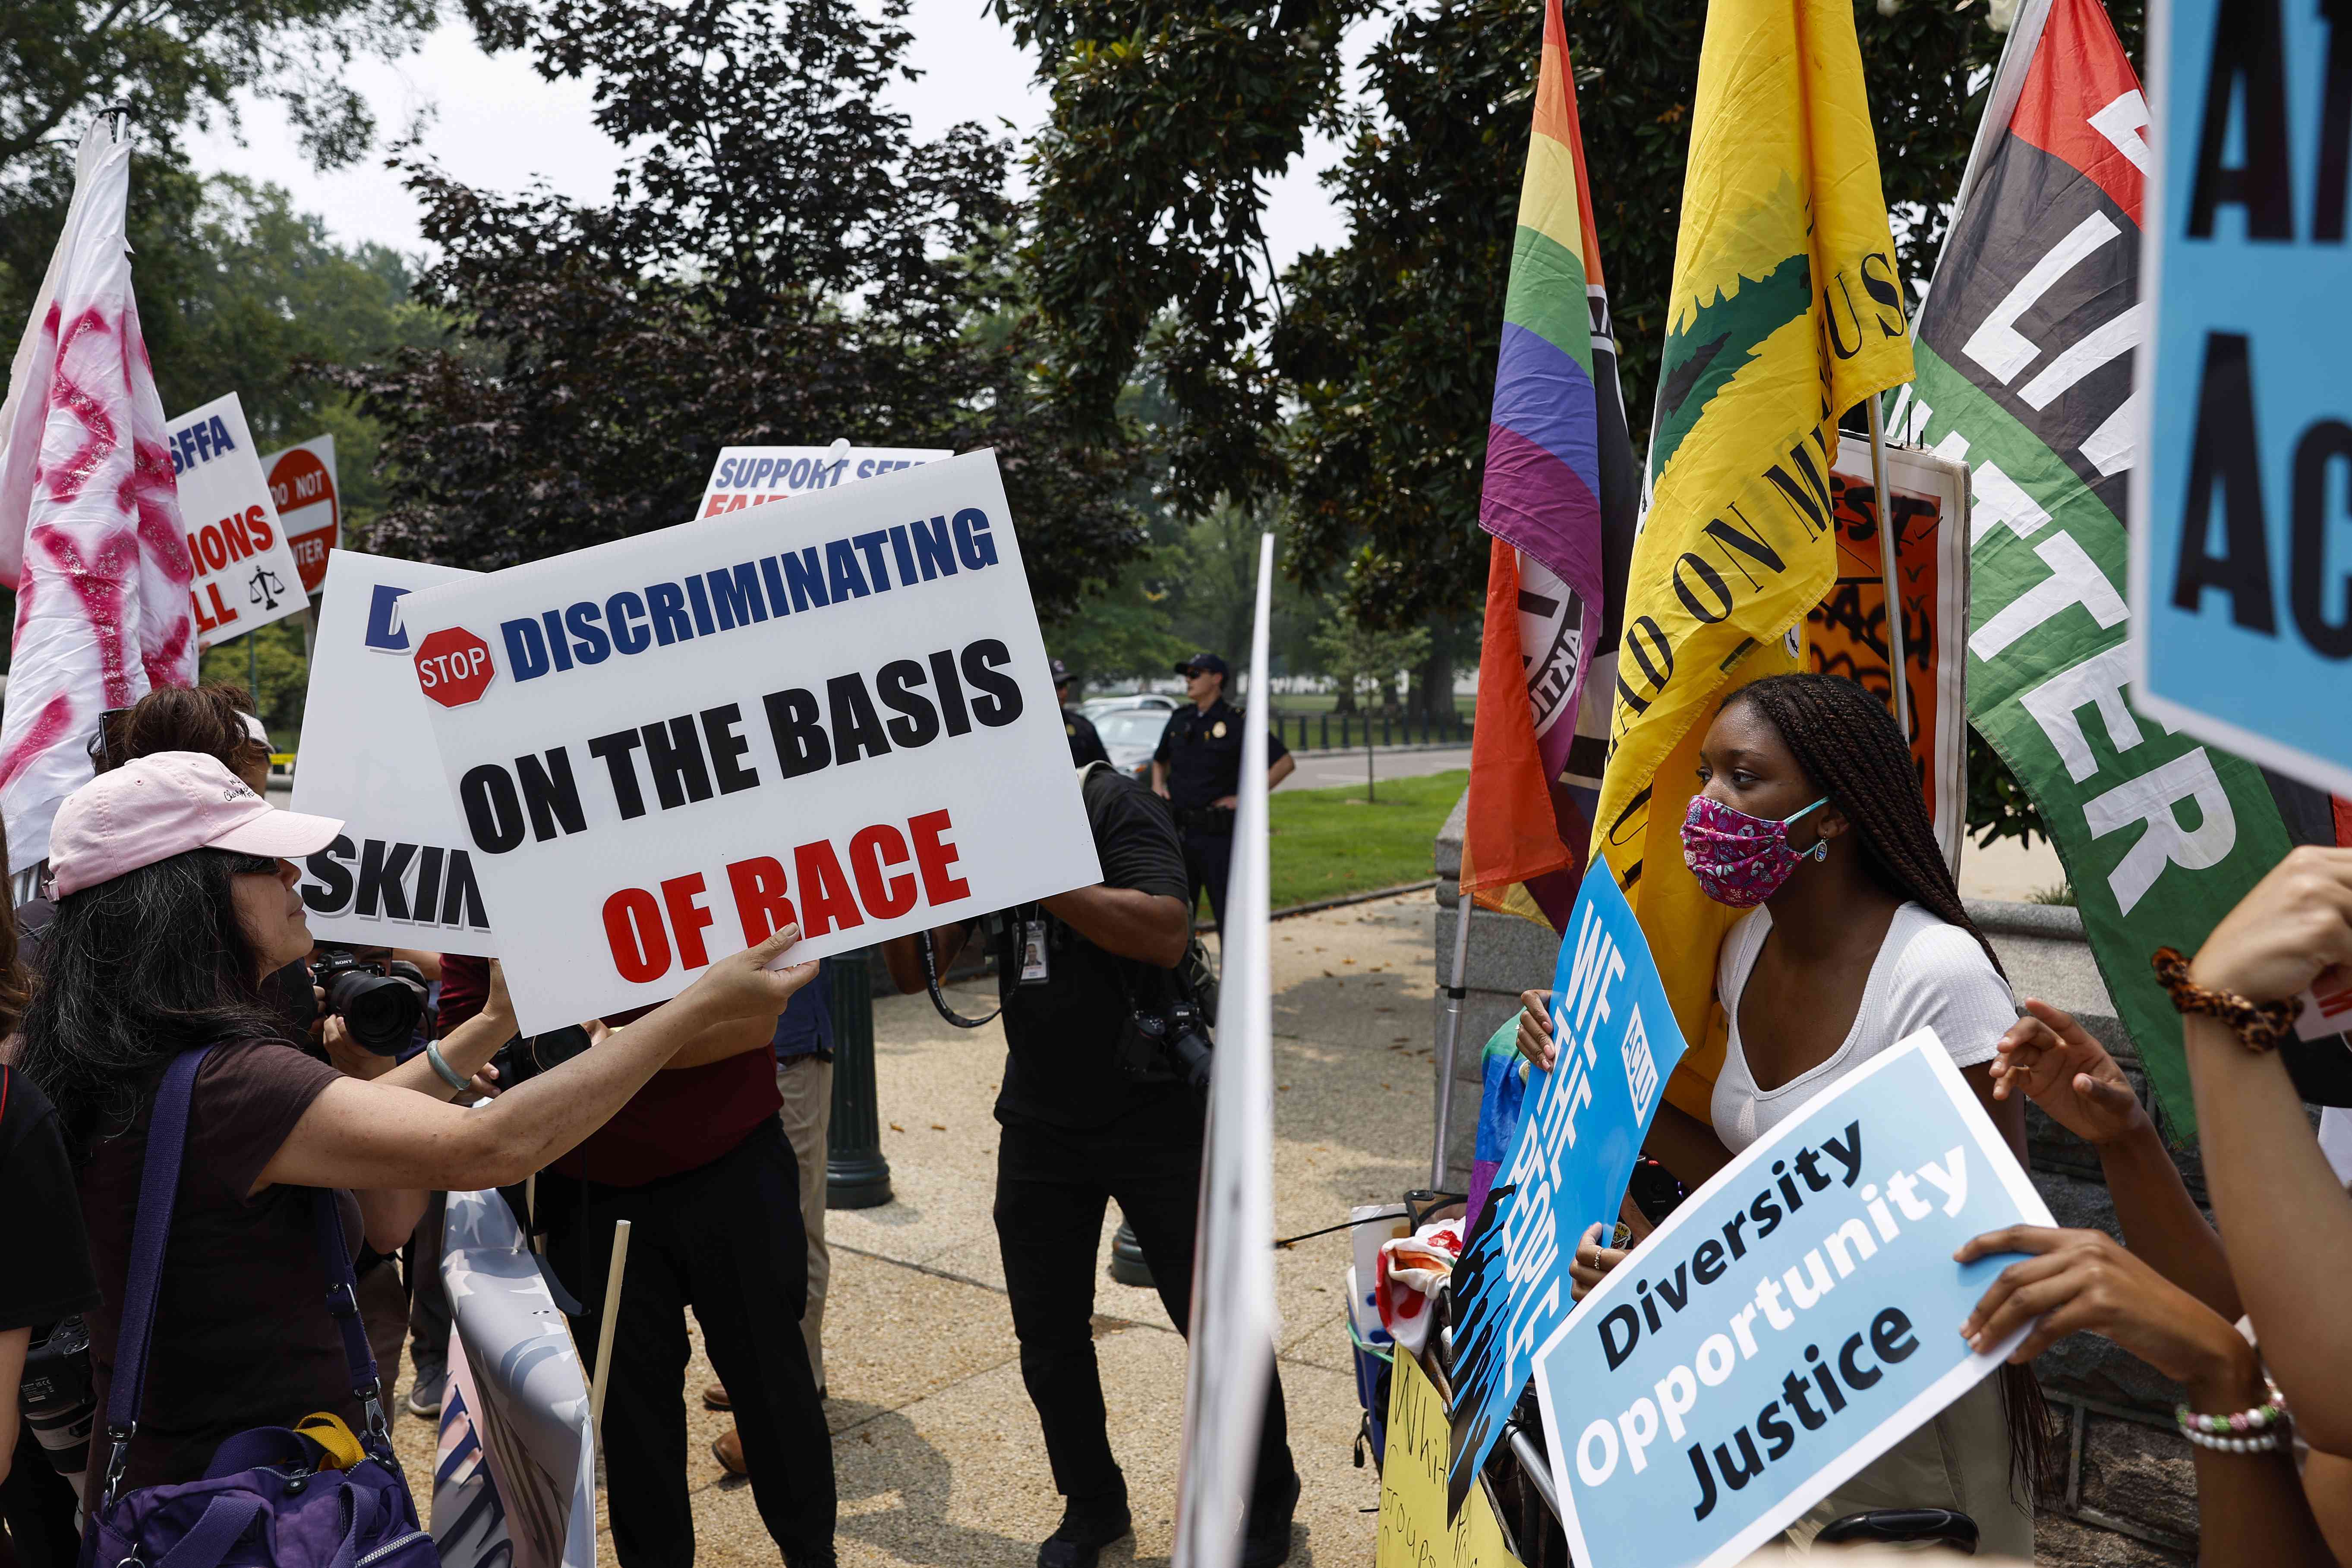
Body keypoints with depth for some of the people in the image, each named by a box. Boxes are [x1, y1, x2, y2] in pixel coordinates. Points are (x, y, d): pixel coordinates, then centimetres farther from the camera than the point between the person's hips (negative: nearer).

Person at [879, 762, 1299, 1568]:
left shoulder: (1110, 802, -13)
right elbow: (914, 971, 3)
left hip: (1154, 1111, -5)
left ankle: (1266, 1499, 28)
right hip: (1040, 1121, 5)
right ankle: (1092, 1503, 33)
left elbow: (1167, 935, -27)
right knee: (1048, 1334, 10)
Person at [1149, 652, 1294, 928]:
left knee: (1228, 913, -1)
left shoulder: (1238, 722, -6)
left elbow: (1286, 762, -8)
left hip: (1219, 833, -6)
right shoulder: (1179, 720, 12)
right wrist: (1158, 785, 9)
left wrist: (1246, 797, -11)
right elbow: (1159, 760, 30)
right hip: (1179, 830, 6)